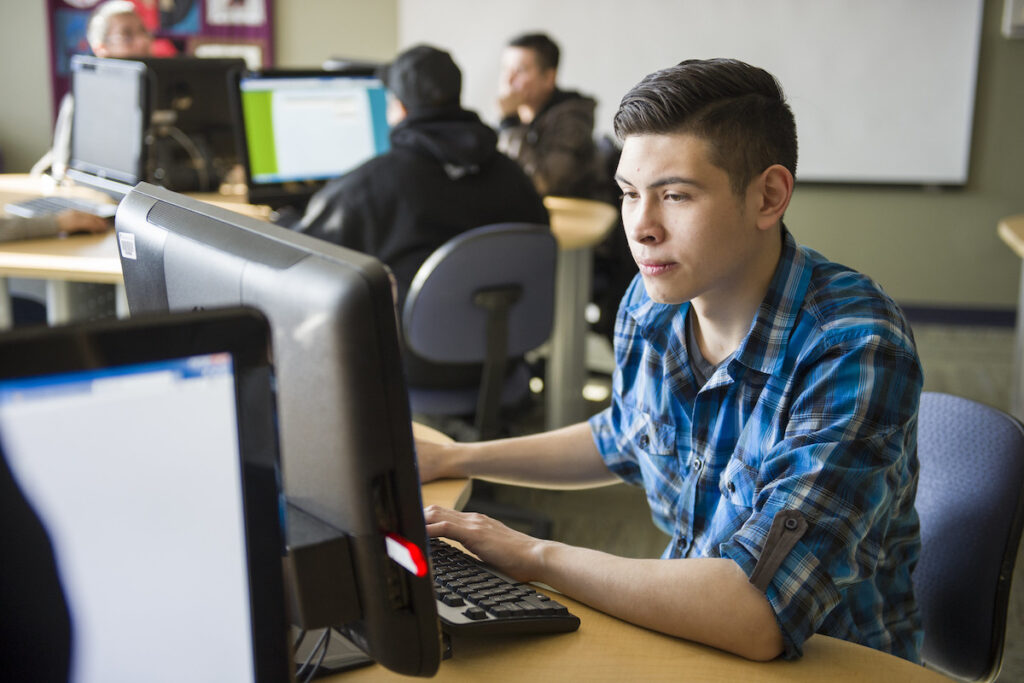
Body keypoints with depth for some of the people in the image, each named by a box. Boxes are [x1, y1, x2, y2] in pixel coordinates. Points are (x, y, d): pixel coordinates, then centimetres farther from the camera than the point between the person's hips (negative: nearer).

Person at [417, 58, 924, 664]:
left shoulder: (854, 349, -26)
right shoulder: (652, 304, -5)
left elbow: (758, 615, -34)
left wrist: (538, 556, -25)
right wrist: (448, 460, 12)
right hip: (688, 635, 6)